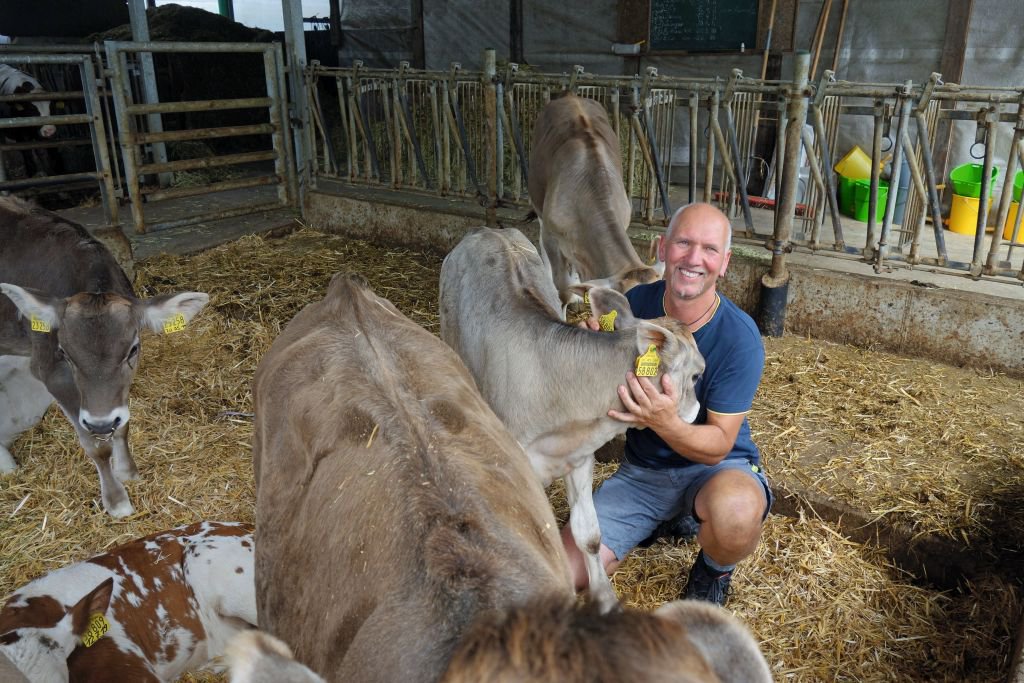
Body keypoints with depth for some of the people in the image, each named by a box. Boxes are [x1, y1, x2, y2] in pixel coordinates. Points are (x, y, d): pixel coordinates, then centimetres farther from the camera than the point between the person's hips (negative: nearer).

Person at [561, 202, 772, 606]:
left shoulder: (740, 339, -21)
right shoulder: (635, 303, -10)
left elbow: (718, 444, -19)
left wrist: (666, 424, -41)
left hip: (715, 467, -3)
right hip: (641, 469, 4)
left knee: (736, 510, -41)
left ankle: (713, 572, -1)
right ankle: (665, 519, 17)